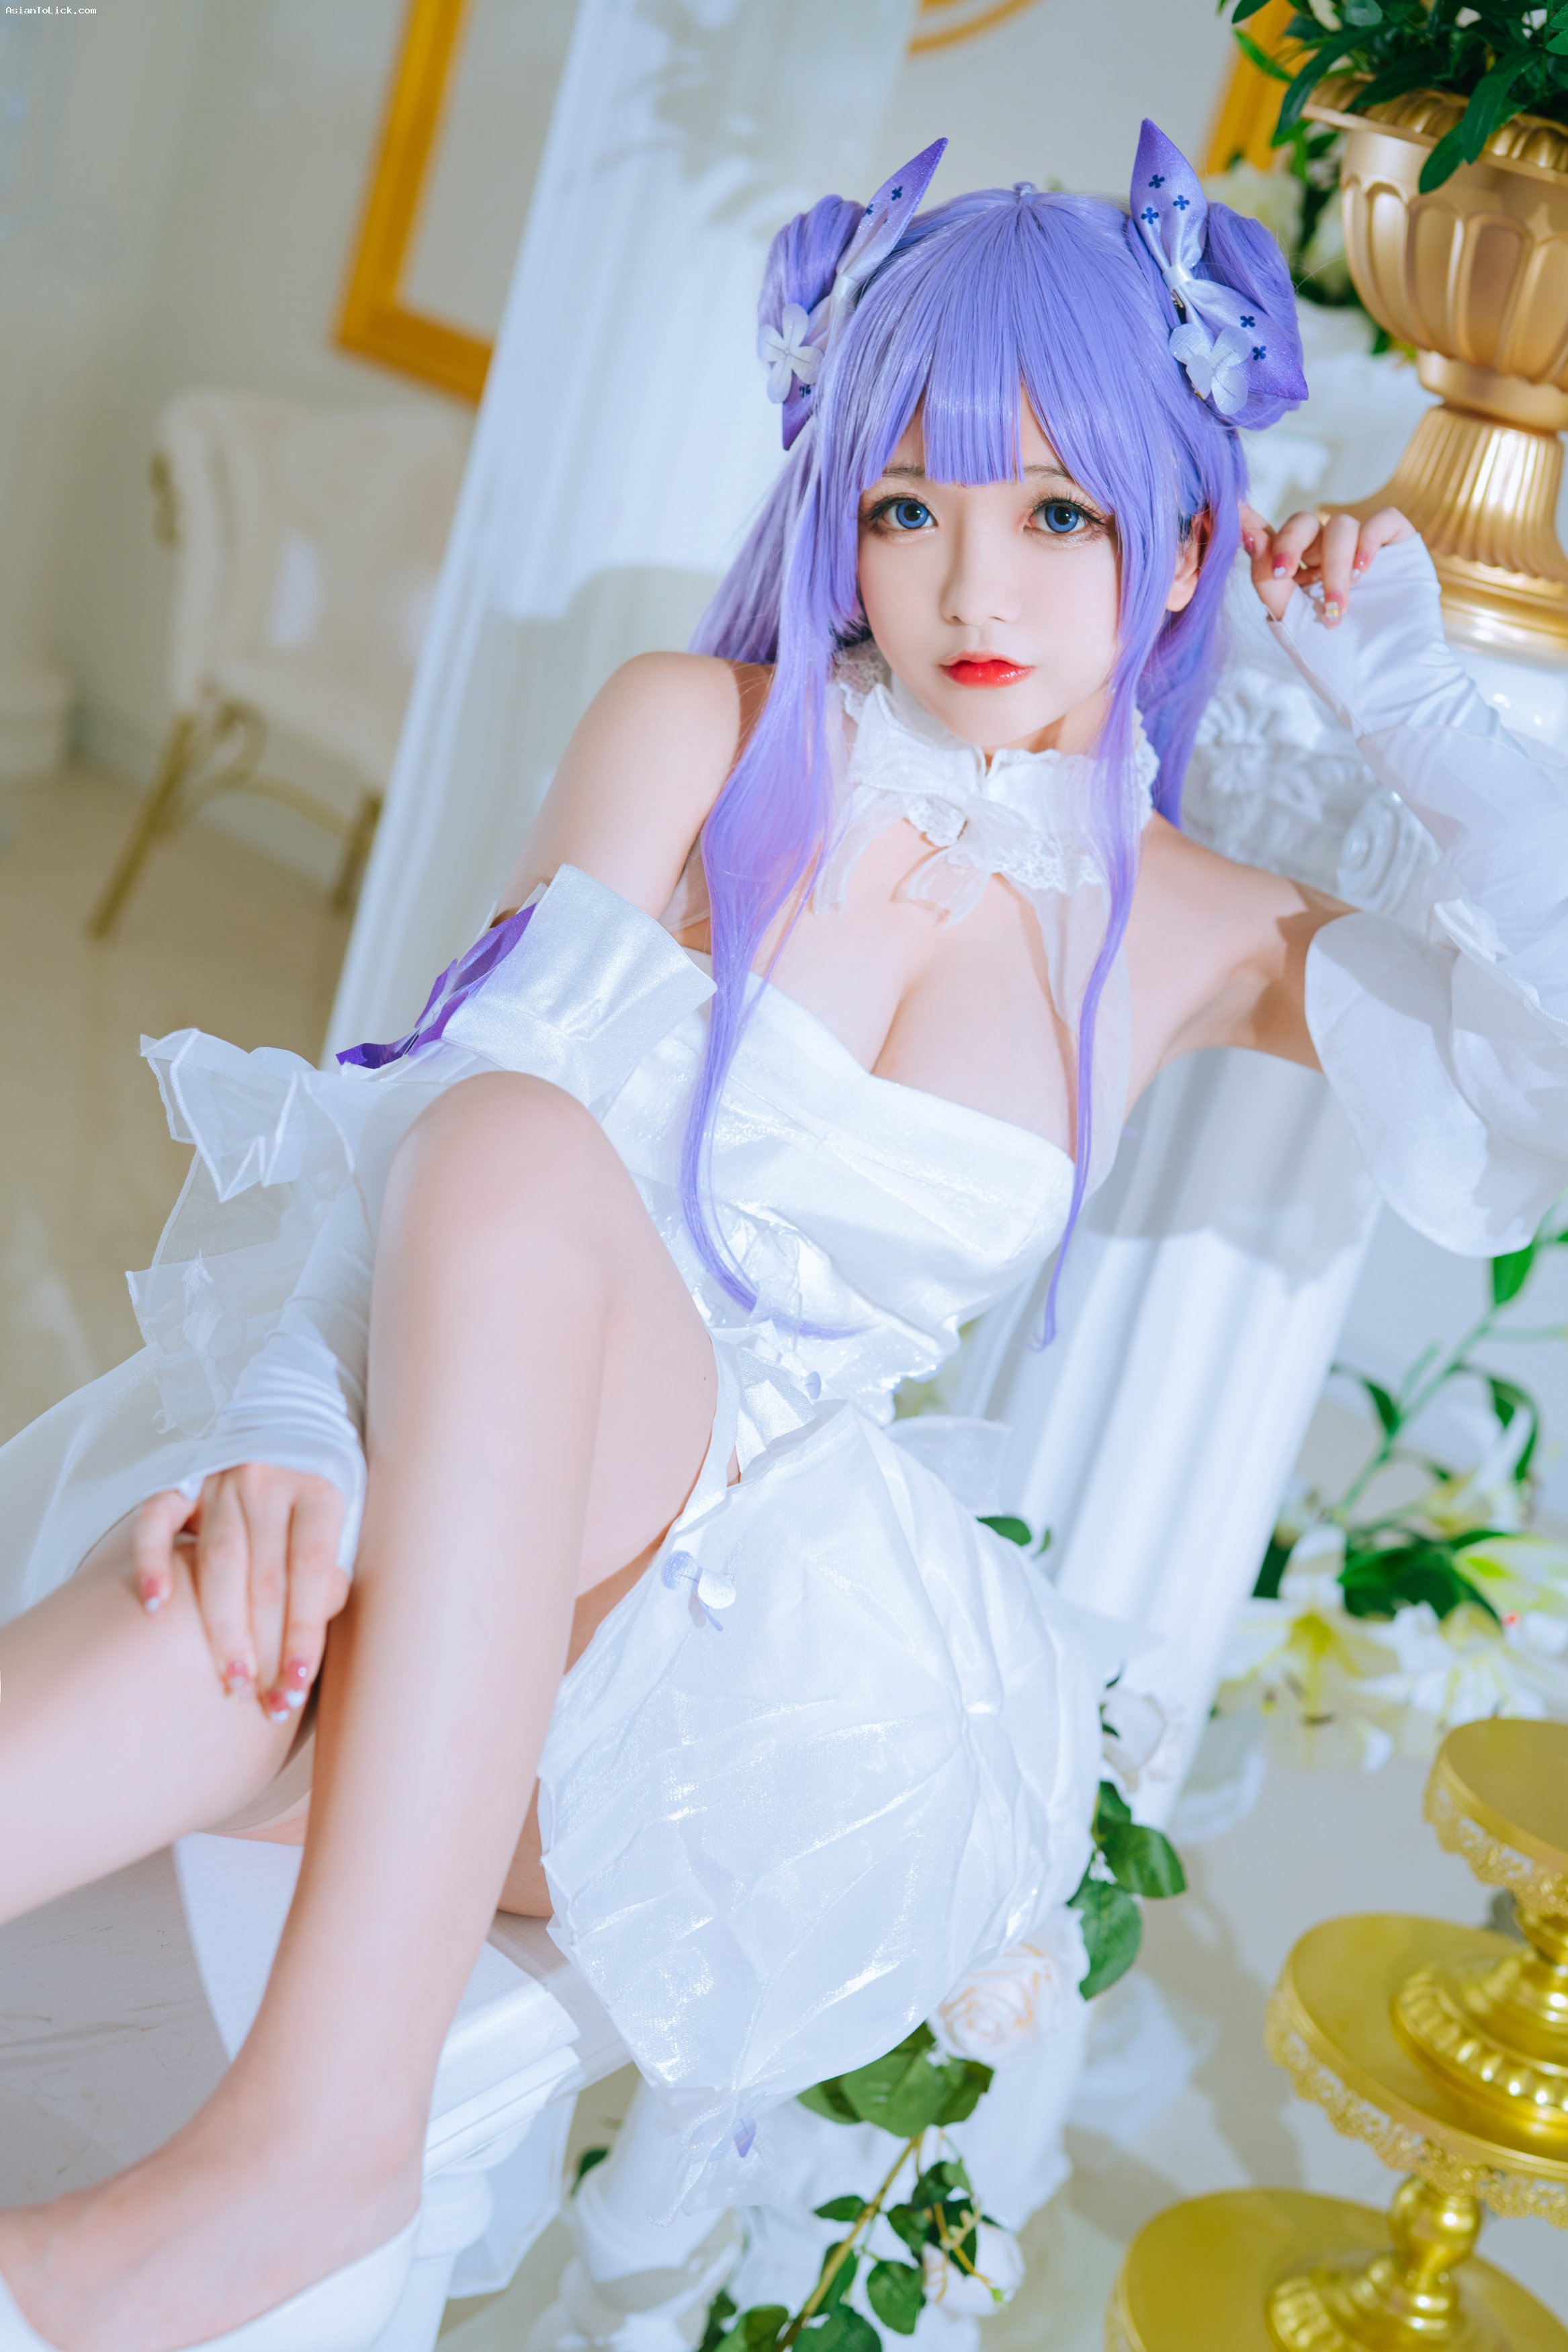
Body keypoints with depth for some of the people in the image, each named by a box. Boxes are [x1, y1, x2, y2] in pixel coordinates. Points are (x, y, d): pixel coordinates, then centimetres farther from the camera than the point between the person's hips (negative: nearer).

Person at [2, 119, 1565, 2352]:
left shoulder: (1197, 937, 9)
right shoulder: (695, 738, 3)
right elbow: (450, 1098, -7)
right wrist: (297, 1423, -26)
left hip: (750, 1602, 0)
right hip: (446, 1537, 0)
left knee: (520, 1155, -33)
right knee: (257, 1607, -38)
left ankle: (322, 2121, -39)